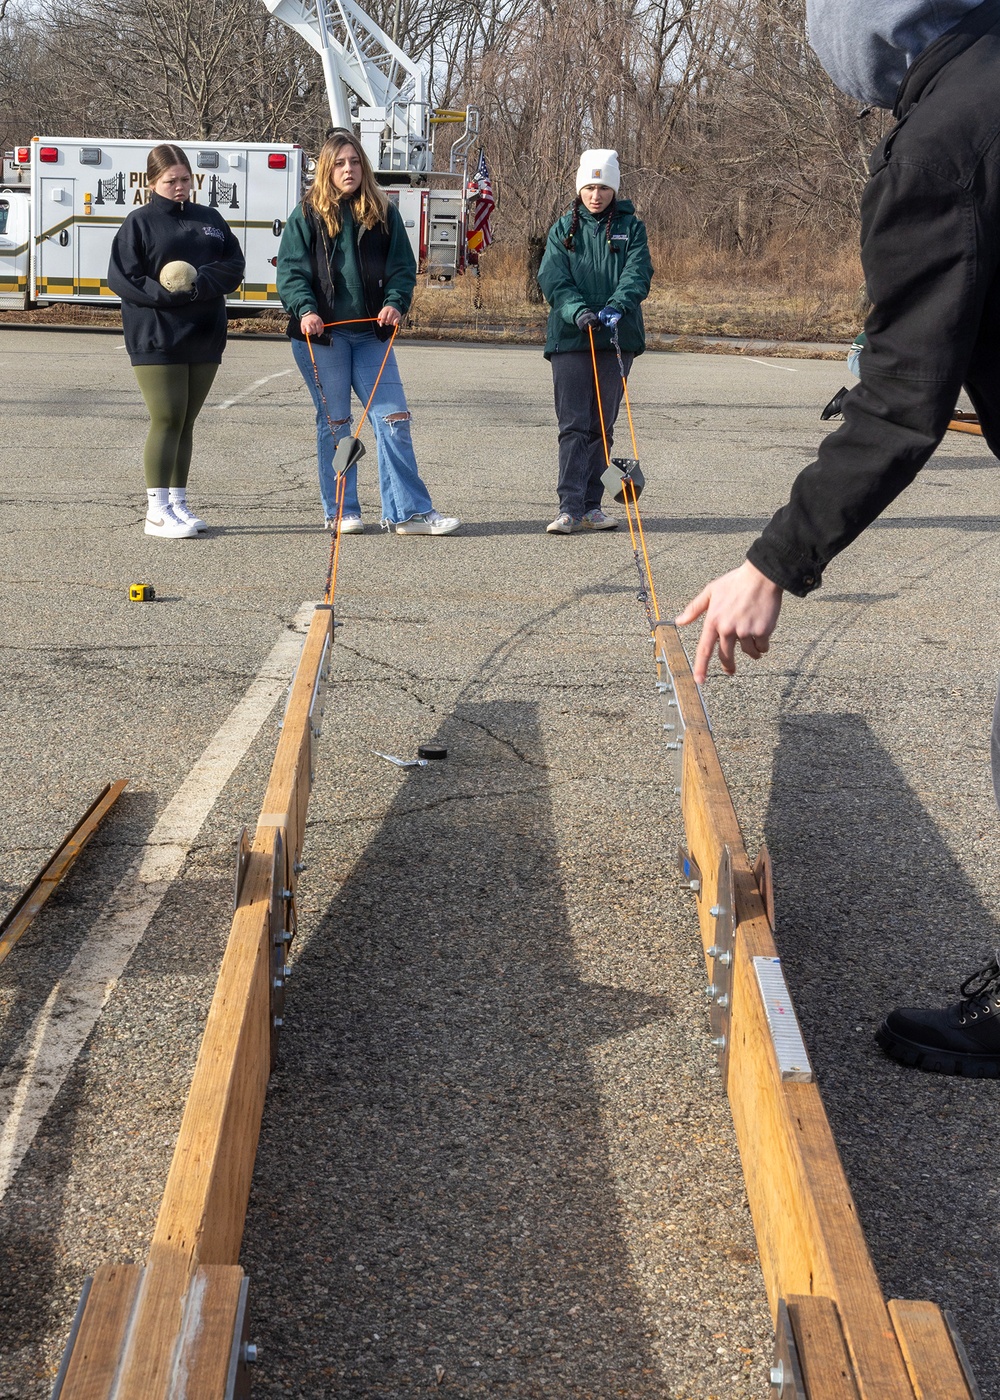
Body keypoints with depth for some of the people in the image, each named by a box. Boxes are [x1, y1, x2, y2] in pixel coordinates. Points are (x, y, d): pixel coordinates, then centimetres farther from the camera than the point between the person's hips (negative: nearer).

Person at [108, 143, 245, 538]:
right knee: (167, 419, -8)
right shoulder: (139, 222, 0)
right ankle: (157, 509, -3)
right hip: (156, 339, -5)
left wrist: (200, 282, -14)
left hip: (204, 338, 5)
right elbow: (121, 277, -6)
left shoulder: (209, 219, 14)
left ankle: (178, 502, 17)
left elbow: (235, 265, 5)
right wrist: (169, 295, -18)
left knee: (186, 421, 9)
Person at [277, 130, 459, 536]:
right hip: (322, 334, -2)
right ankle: (340, 512, 13)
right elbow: (290, 270, -2)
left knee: (393, 419, -2)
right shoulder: (306, 215, 1)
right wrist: (305, 309, -19)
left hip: (371, 334, 3)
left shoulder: (384, 214, 8)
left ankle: (409, 511, 1)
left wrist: (395, 302, -11)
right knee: (334, 423, 5)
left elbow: (403, 266, 8)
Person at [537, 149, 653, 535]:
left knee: (602, 426, 6)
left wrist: (616, 307, -25)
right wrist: (577, 310, -21)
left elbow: (638, 273, -6)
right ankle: (569, 507, -8)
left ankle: (591, 506, 12)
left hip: (616, 338, 1)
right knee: (573, 425, -6)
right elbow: (552, 277, -3)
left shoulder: (630, 227, 8)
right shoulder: (563, 229, 9)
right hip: (570, 337, -1)